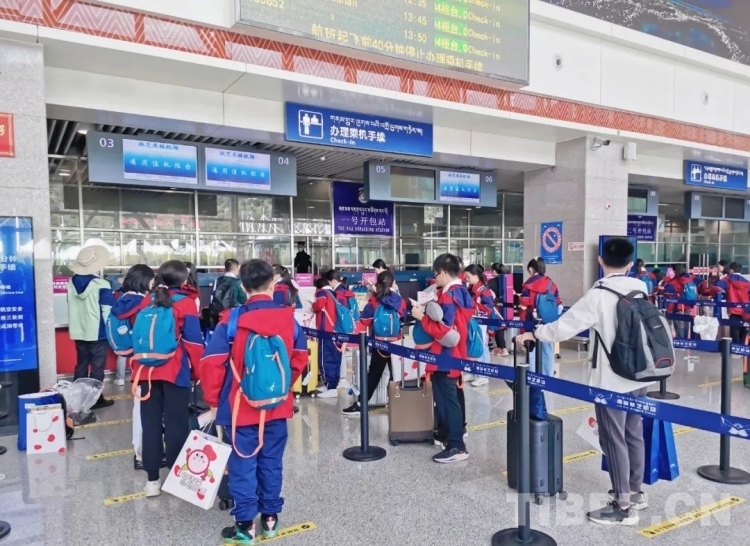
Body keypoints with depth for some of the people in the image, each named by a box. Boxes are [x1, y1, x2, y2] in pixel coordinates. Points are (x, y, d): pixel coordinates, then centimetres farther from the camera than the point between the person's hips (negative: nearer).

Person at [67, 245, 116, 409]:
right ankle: (96, 399, 8)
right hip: (98, 333, -6)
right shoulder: (101, 285, -18)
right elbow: (108, 311, -13)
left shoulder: (72, 282, 1)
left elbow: (71, 306, 11)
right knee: (97, 367, 3)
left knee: (81, 365, 15)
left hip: (78, 332, 6)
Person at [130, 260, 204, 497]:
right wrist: (199, 368, 1)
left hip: (147, 371, 5)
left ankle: (152, 480, 16)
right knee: (176, 423, 4)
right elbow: (193, 339, -10)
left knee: (150, 423, 10)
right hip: (175, 371, -5)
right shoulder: (185, 302, -6)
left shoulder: (149, 302, 9)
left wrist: (137, 371, 16)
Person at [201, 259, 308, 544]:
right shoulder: (289, 318, -5)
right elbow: (300, 358, 7)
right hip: (277, 406, 3)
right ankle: (270, 517, 29)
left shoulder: (231, 321, -13)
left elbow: (211, 363, -13)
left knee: (243, 464, 10)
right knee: (271, 461, 16)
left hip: (242, 407, -2)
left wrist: (213, 400, 1)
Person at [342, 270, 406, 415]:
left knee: (374, 374, 5)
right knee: (396, 373, 11)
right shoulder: (400, 300, -1)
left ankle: (360, 404, 5)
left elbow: (365, 321, -8)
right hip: (396, 343, 2)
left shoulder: (374, 300, -10)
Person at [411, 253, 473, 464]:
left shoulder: (448, 297, -20)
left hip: (445, 356, -10)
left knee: (447, 399, -4)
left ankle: (456, 446, 0)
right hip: (455, 354, 10)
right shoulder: (463, 293, 9)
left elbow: (442, 330, -24)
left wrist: (422, 317, -16)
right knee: (449, 397, 20)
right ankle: (447, 434, 33)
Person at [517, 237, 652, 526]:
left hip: (611, 380, -7)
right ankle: (635, 492, 32)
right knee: (634, 434, 18)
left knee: (614, 439, 2)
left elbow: (565, 326, -17)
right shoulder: (641, 289, 3)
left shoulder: (599, 295, -18)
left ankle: (623, 507, 10)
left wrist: (533, 334, -4)